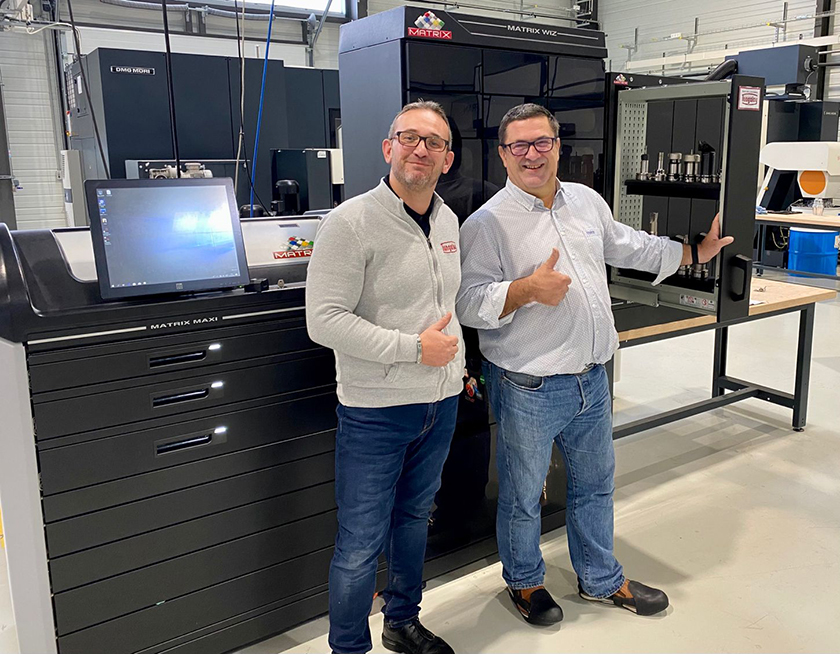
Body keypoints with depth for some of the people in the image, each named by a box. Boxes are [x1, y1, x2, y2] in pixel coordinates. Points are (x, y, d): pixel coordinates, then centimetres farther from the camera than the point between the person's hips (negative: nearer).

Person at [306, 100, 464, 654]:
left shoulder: (448, 220, 8)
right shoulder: (352, 222, -15)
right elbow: (325, 320, -21)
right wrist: (413, 348, -21)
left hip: (441, 402, 7)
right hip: (377, 407, -7)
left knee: (414, 518, 22)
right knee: (362, 541, 3)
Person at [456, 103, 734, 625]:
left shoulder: (587, 200, 8)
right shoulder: (488, 223, -13)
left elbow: (629, 246, 21)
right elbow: (469, 303, -18)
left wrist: (694, 252, 25)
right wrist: (527, 290, -31)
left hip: (592, 380, 6)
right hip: (529, 390, -6)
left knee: (596, 484, 21)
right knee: (523, 494, 11)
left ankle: (601, 579, 42)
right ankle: (525, 581, 37)